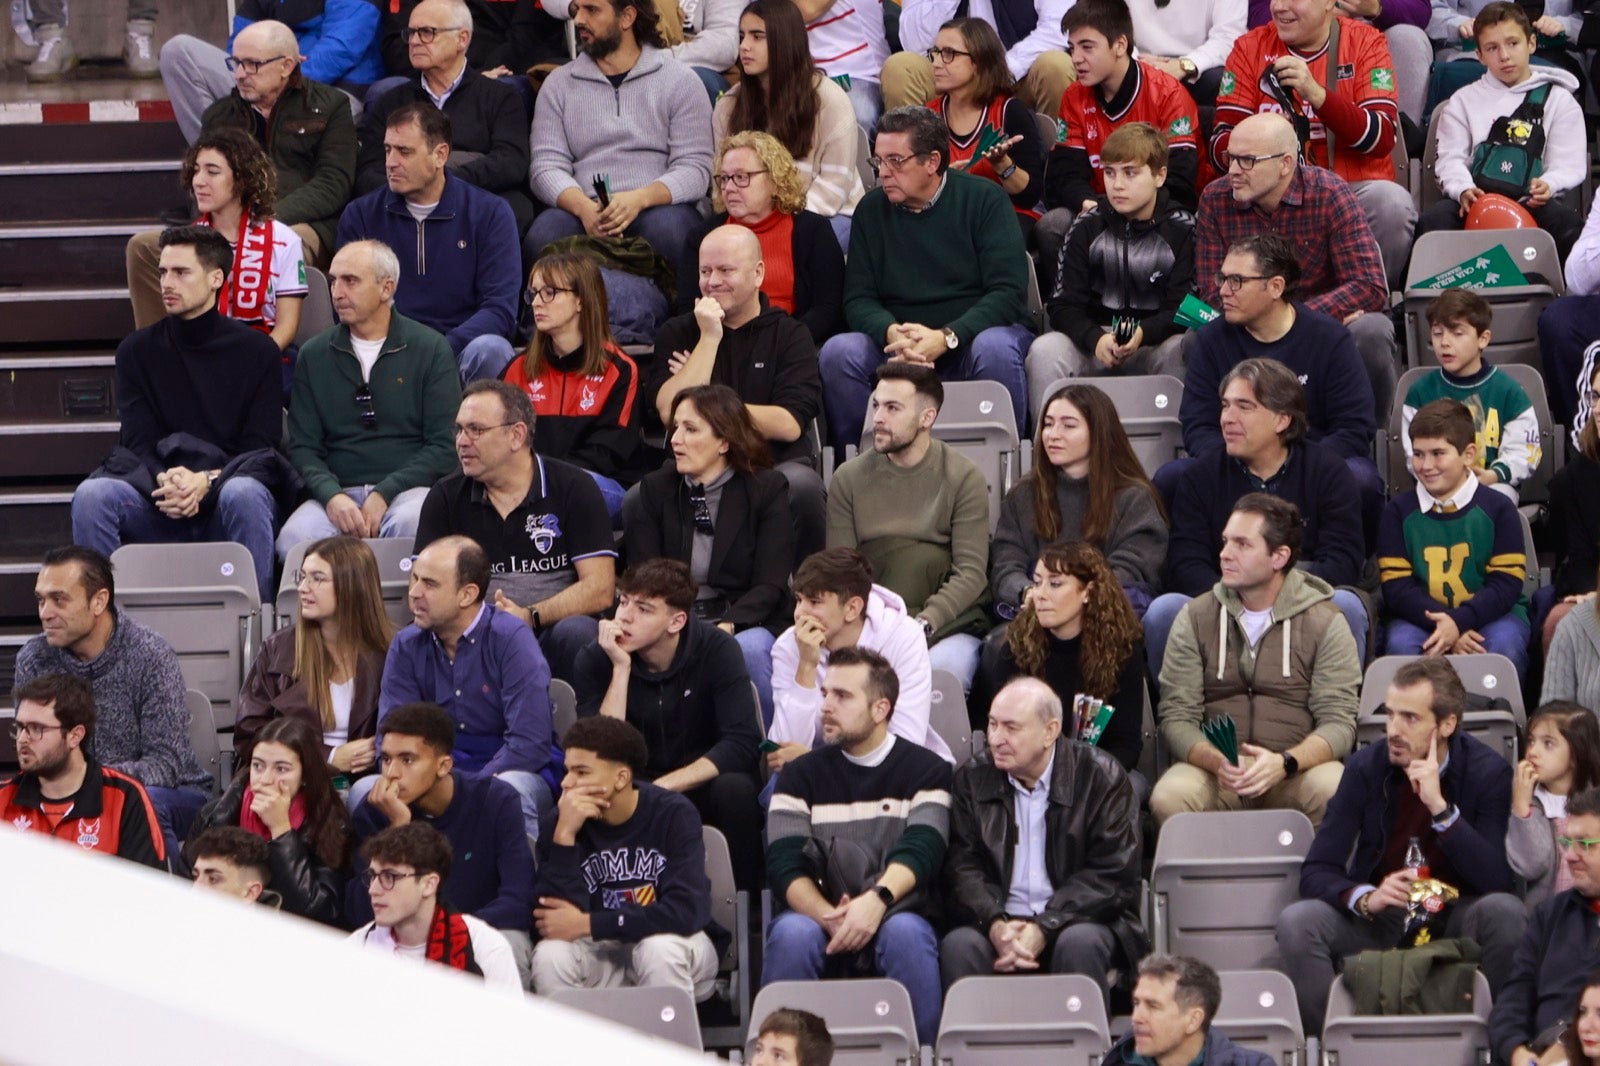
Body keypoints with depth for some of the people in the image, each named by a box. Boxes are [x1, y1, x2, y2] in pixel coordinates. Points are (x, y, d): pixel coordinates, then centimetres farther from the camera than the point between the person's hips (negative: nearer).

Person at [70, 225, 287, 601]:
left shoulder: (257, 351, 6)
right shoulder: (138, 350, 11)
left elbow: (260, 447, 0)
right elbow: (137, 443, 3)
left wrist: (207, 482, -20)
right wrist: (165, 482, -20)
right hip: (157, 509, 2)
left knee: (244, 495, -37)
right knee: (92, 495, -28)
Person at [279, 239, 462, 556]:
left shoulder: (431, 349, 6)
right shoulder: (314, 355, 14)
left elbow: (445, 446, 1)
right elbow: (302, 446, 9)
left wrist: (384, 495, -12)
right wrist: (332, 496, -12)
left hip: (408, 490, -2)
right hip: (337, 491, 2)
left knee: (408, 525, -38)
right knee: (293, 539, -32)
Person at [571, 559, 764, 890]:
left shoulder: (716, 649, -12)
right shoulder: (596, 661, -8)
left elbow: (743, 742, -21)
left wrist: (665, 786, -28)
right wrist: (621, 669, -24)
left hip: (701, 786, 0)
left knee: (735, 788, -35)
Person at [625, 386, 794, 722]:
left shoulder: (767, 489, 3)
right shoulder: (655, 490, 11)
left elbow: (770, 585, -5)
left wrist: (726, 627, -24)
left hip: (744, 625, -1)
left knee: (748, 650, -36)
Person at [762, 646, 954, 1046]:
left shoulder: (927, 771, 9)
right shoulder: (801, 776, 13)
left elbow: (920, 850, -8)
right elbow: (785, 865, -1)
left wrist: (878, 900, -30)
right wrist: (829, 918, -22)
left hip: (895, 912, -1)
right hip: (817, 913, 1)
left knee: (905, 933, -35)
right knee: (791, 934, -33)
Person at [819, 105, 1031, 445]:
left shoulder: (984, 199, -3)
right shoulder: (871, 210, 7)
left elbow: (1009, 292, -12)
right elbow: (858, 299, 2)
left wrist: (945, 338, -25)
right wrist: (892, 333, -23)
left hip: (971, 334, -2)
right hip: (897, 345, 3)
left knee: (994, 348, -37)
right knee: (837, 353, -25)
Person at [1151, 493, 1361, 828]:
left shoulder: (1324, 623, 3)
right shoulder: (1195, 618, 8)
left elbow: (1338, 723, -4)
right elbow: (1176, 716, 2)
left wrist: (1284, 763, -25)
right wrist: (1217, 762, -21)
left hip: (1298, 768, -1)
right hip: (1214, 769, 1)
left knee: (1335, 793, -35)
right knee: (1169, 797, -33)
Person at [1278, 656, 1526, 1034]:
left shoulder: (1488, 772, -9)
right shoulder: (1366, 768, -5)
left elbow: (1496, 880, -20)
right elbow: (1316, 872, -8)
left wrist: (1440, 807, -28)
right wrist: (1366, 898, -30)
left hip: (1455, 917, -1)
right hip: (1379, 918, 1)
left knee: (1504, 911, -33)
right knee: (1297, 921, -26)